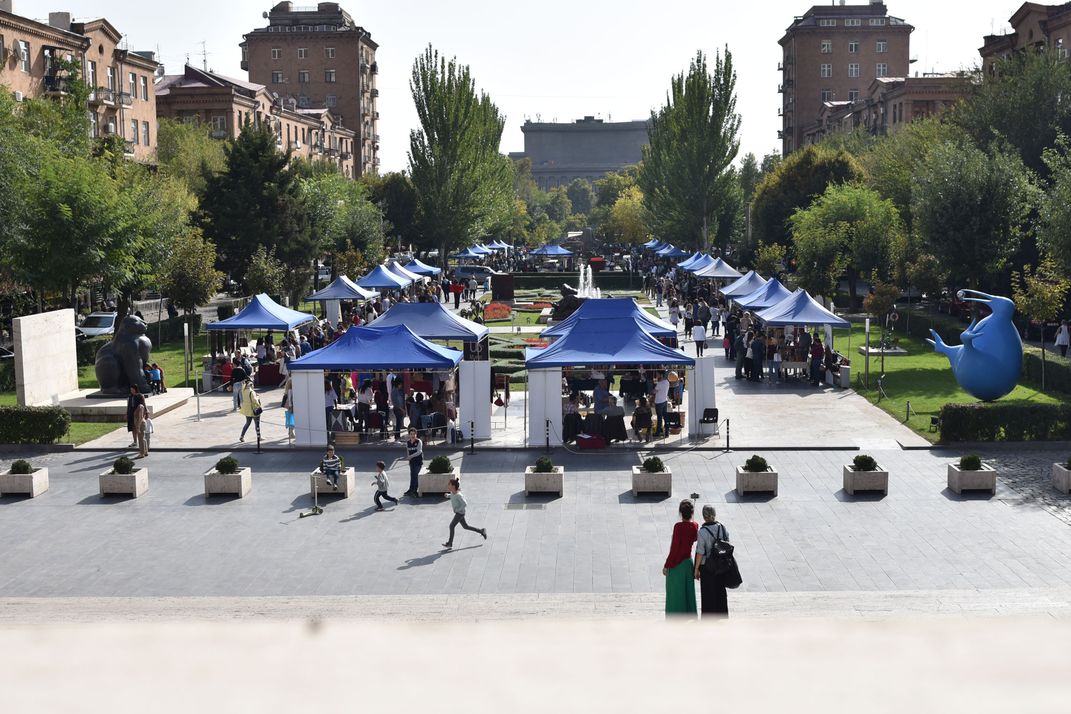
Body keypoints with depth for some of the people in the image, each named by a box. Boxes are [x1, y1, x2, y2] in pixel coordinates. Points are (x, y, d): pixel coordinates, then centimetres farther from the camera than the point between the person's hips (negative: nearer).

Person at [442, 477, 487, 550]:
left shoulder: (458, 495, -25)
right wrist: (447, 495, 3)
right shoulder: (452, 492, -1)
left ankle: (450, 543, -4)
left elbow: (465, 504, -25)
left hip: (460, 513, -9)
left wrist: (457, 509, -21)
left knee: (452, 525, -11)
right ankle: (481, 531, 27)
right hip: (457, 513, 9)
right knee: (465, 526, 16)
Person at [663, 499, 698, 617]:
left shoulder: (678, 526, -21)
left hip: (676, 563, -6)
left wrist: (666, 566, -12)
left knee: (675, 592, 4)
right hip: (688, 562, 6)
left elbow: (674, 548, -19)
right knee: (688, 591, 16)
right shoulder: (695, 526, -3)